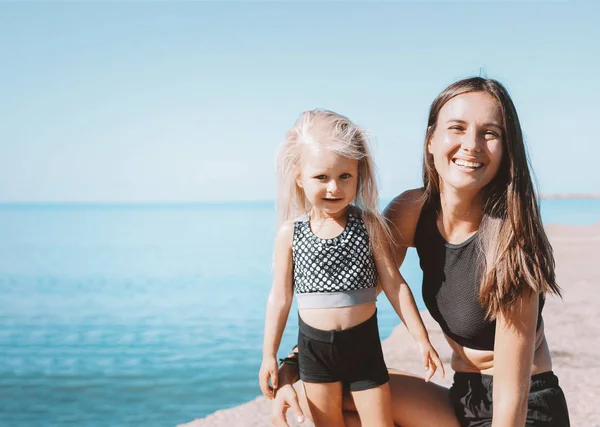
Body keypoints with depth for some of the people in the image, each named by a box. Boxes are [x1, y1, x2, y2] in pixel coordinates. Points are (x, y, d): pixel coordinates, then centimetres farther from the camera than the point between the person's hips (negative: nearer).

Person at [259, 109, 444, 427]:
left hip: (363, 342, 0)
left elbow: (394, 285, -2)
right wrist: (269, 354, 4)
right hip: (314, 347, 1)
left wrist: (421, 338, -2)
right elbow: (280, 296, 2)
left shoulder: (369, 224, -7)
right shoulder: (290, 232, -5)